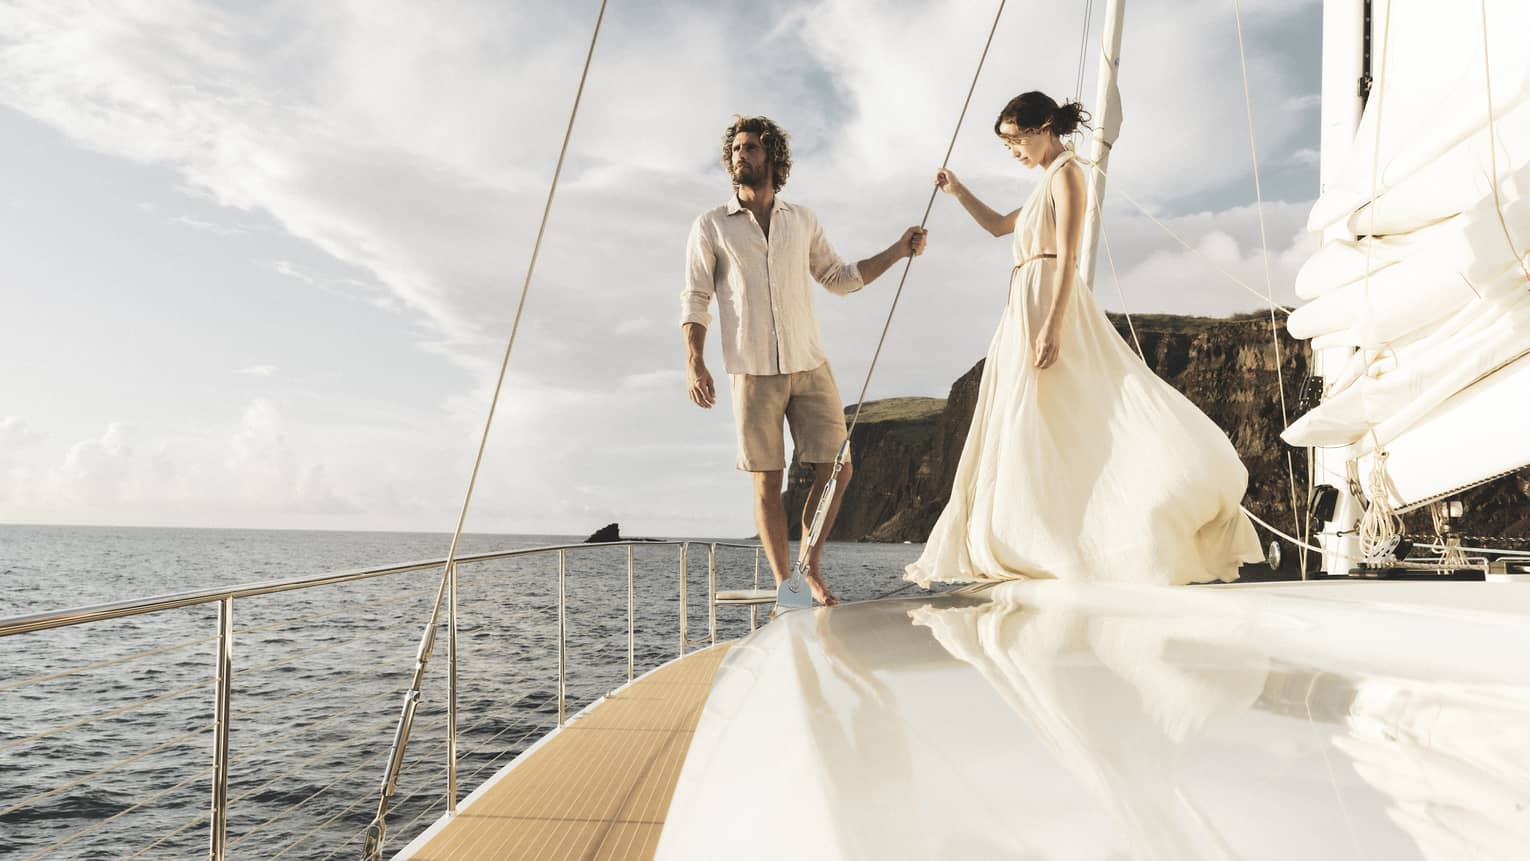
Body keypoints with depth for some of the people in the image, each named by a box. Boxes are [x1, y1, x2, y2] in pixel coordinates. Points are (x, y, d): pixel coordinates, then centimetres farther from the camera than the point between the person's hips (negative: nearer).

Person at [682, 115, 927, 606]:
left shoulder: (802, 221, 13)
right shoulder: (711, 227, 5)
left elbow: (839, 278, 22)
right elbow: (695, 300, 2)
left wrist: (898, 251, 13)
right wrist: (693, 363, -11)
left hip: (810, 366, 3)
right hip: (753, 372, -3)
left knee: (835, 471, -1)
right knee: (767, 482, 0)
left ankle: (811, 568, 19)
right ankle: (784, 586, 11)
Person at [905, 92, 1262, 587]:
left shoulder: (1066, 173, -6)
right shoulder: (1047, 183, 22)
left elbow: (1067, 258, -17)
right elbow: (998, 226, 35)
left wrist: (1051, 327, -25)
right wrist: (958, 192, 22)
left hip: (1051, 307, -10)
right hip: (1025, 312, 10)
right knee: (1023, 432, 9)